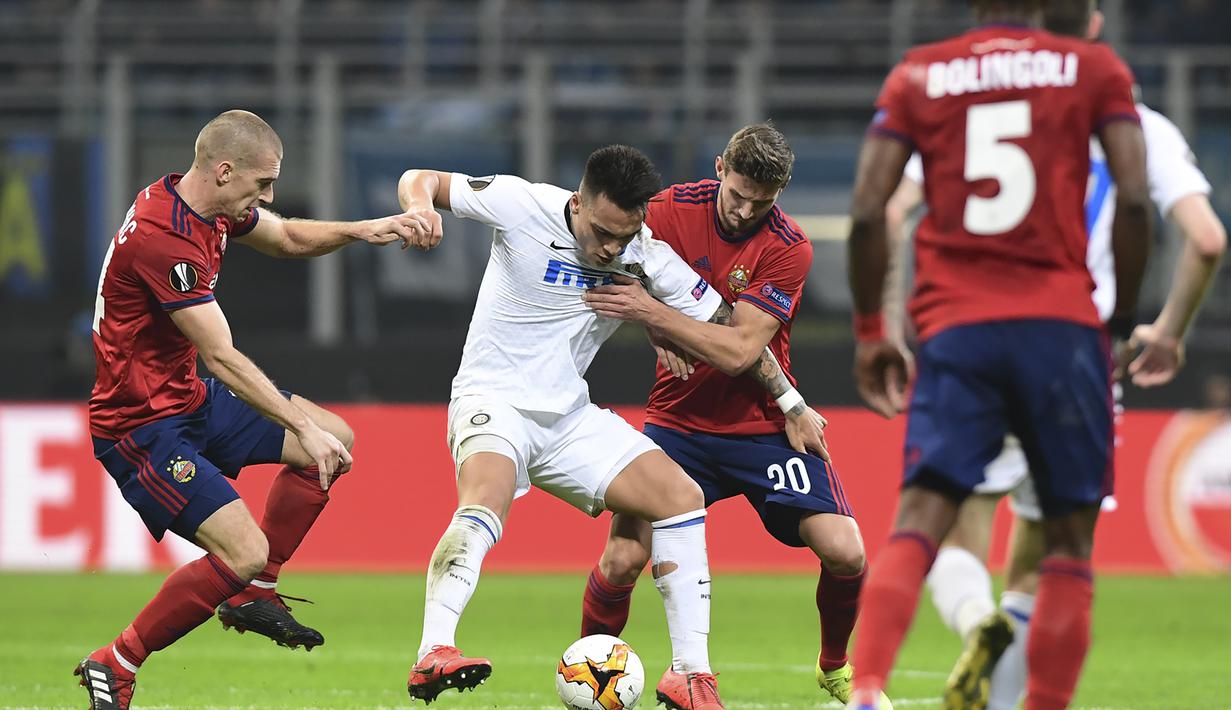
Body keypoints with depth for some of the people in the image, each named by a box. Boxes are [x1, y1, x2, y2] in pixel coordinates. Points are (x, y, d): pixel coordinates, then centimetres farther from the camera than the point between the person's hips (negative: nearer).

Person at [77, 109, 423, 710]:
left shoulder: (209, 208, 2)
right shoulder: (162, 238, -28)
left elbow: (287, 238, 21)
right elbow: (221, 357, -27)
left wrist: (361, 230, 2)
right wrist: (303, 427, -25)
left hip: (189, 399, 10)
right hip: (142, 424, -10)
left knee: (335, 439, 10)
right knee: (245, 551, -20)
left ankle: (252, 594, 17)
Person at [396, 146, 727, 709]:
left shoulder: (648, 258, -4)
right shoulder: (522, 205, -14)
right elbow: (420, 180, -4)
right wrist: (420, 207, -25)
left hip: (568, 415, 5)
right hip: (493, 401, -5)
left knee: (681, 497, -7)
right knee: (485, 500, -35)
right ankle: (432, 655, -47)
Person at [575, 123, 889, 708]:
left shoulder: (788, 248, -14)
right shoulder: (673, 209, -6)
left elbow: (738, 351, -21)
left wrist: (649, 311, -31)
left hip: (763, 424, -1)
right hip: (680, 418, 1)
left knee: (844, 553, -13)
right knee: (623, 557, -15)